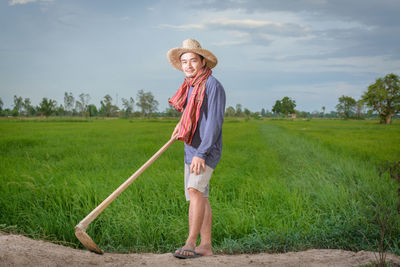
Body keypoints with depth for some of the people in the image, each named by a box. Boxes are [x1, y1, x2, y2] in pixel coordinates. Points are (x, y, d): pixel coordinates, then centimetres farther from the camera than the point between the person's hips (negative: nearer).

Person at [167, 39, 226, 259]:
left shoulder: (212, 85, -13)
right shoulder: (190, 86, 12)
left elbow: (214, 122, -21)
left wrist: (201, 154, -27)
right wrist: (182, 123, 21)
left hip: (207, 150, -9)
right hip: (191, 150, 9)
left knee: (195, 191, -24)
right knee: (200, 198, 9)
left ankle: (190, 244, -24)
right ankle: (206, 246, 14)